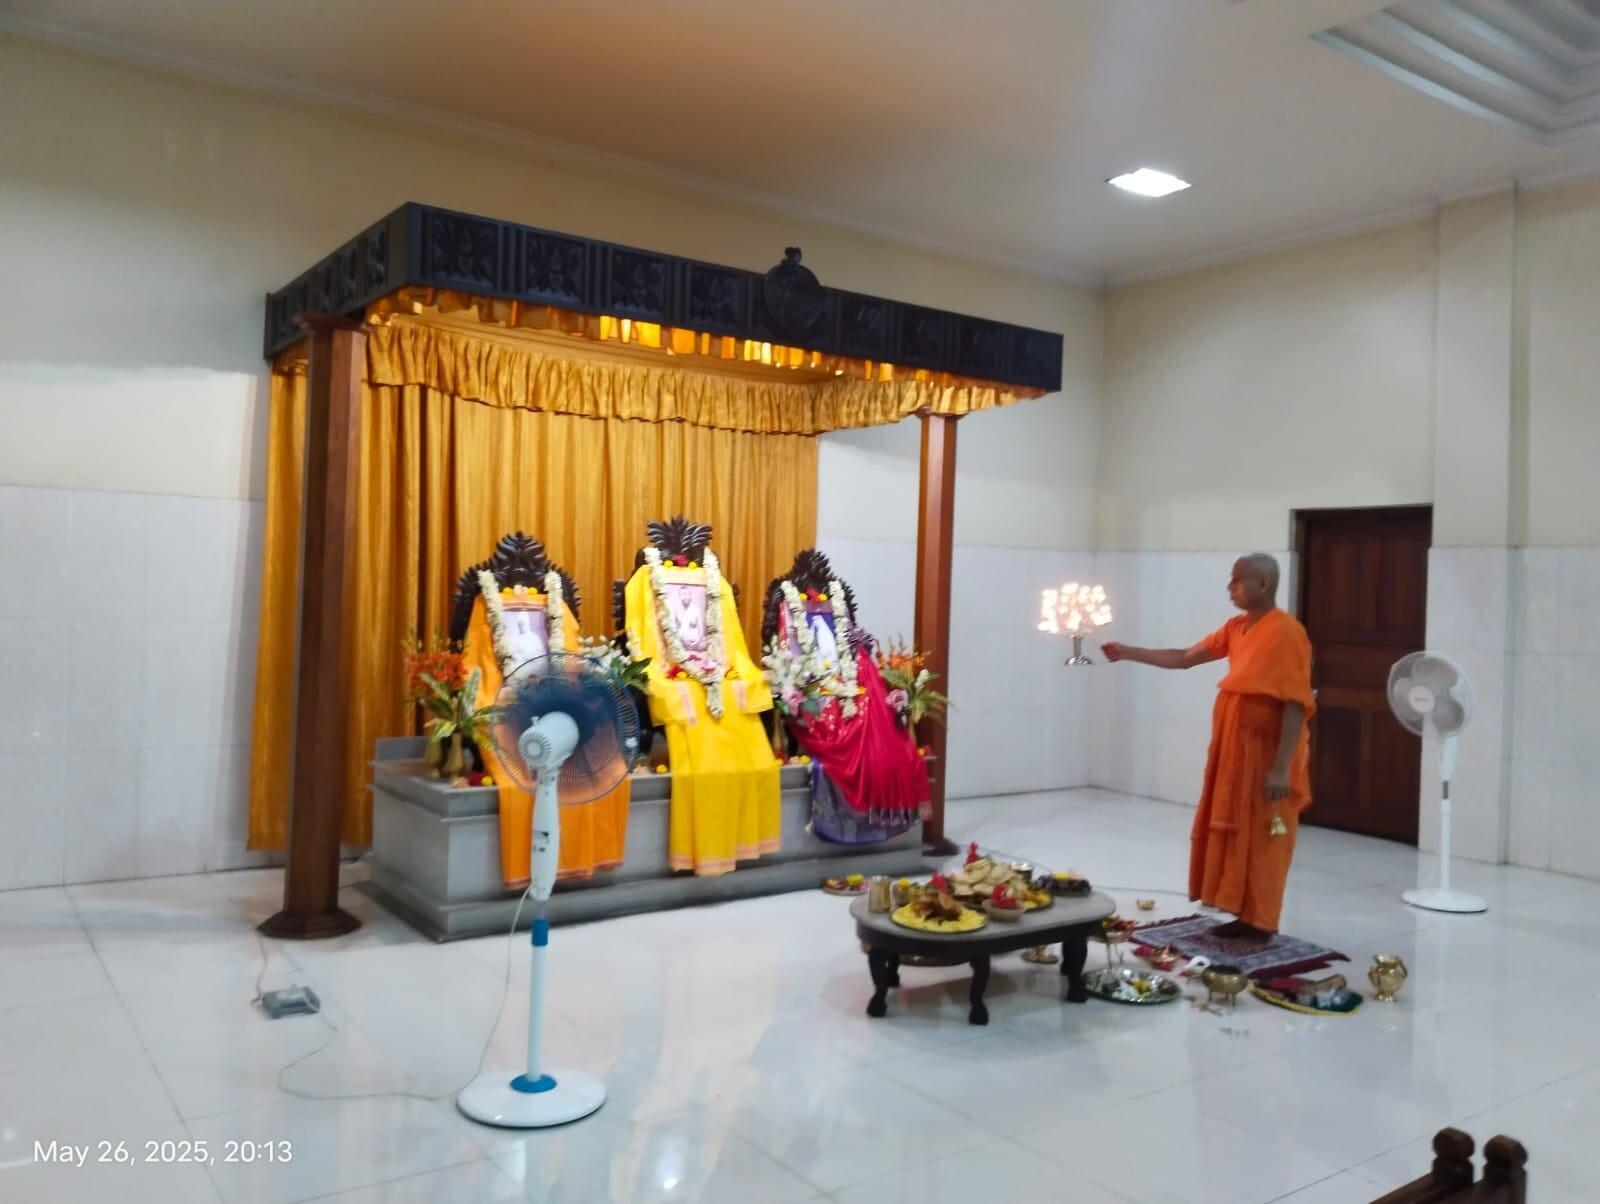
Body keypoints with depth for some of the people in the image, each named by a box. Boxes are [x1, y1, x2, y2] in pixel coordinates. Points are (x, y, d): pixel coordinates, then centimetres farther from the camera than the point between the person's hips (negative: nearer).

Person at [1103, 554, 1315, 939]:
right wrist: (1129, 653, 8)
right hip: (1235, 749, 8)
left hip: (1266, 752, -8)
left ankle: (1261, 923, 9)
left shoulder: (1286, 632, -17)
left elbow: (1297, 704, -20)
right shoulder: (1236, 628, 9)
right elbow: (1184, 658, 15)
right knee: (1238, 834, 12)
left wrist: (1281, 767, -22)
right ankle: (1247, 916, 21)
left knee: (1263, 838, 0)